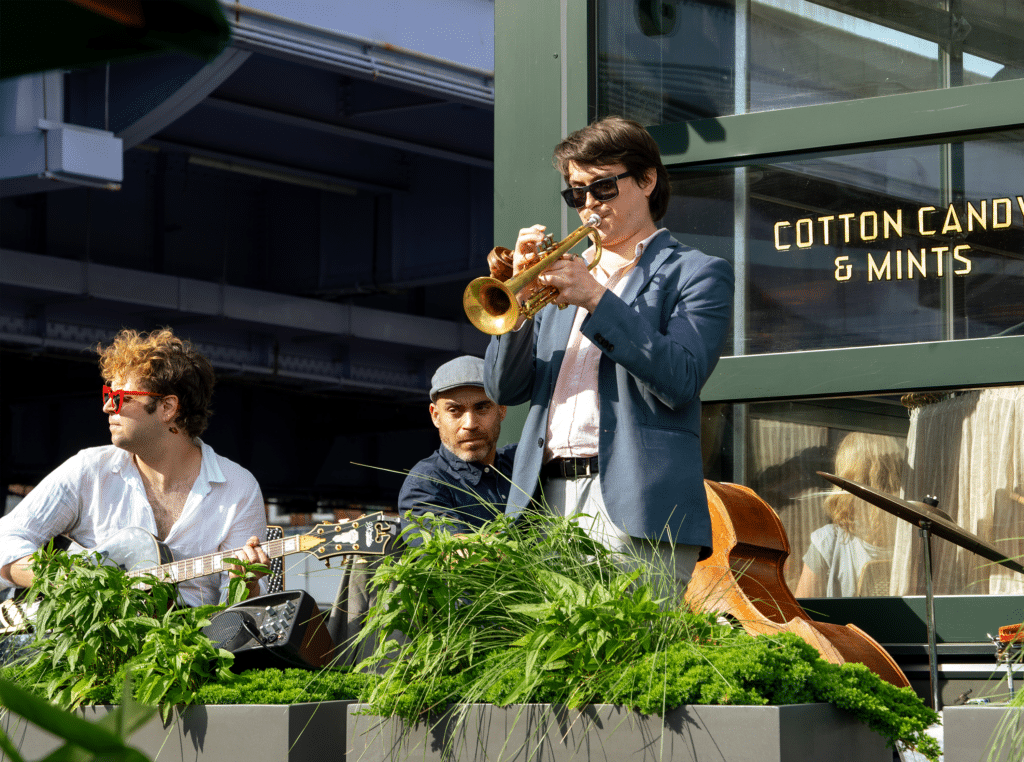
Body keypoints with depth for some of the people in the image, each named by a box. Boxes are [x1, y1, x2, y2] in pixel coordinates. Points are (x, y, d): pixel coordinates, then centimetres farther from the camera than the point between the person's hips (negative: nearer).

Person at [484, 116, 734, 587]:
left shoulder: (697, 274, 7)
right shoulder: (567, 274, 24)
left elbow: (681, 381, -10)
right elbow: (504, 388, 15)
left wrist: (596, 299, -13)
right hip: (547, 504, 5)